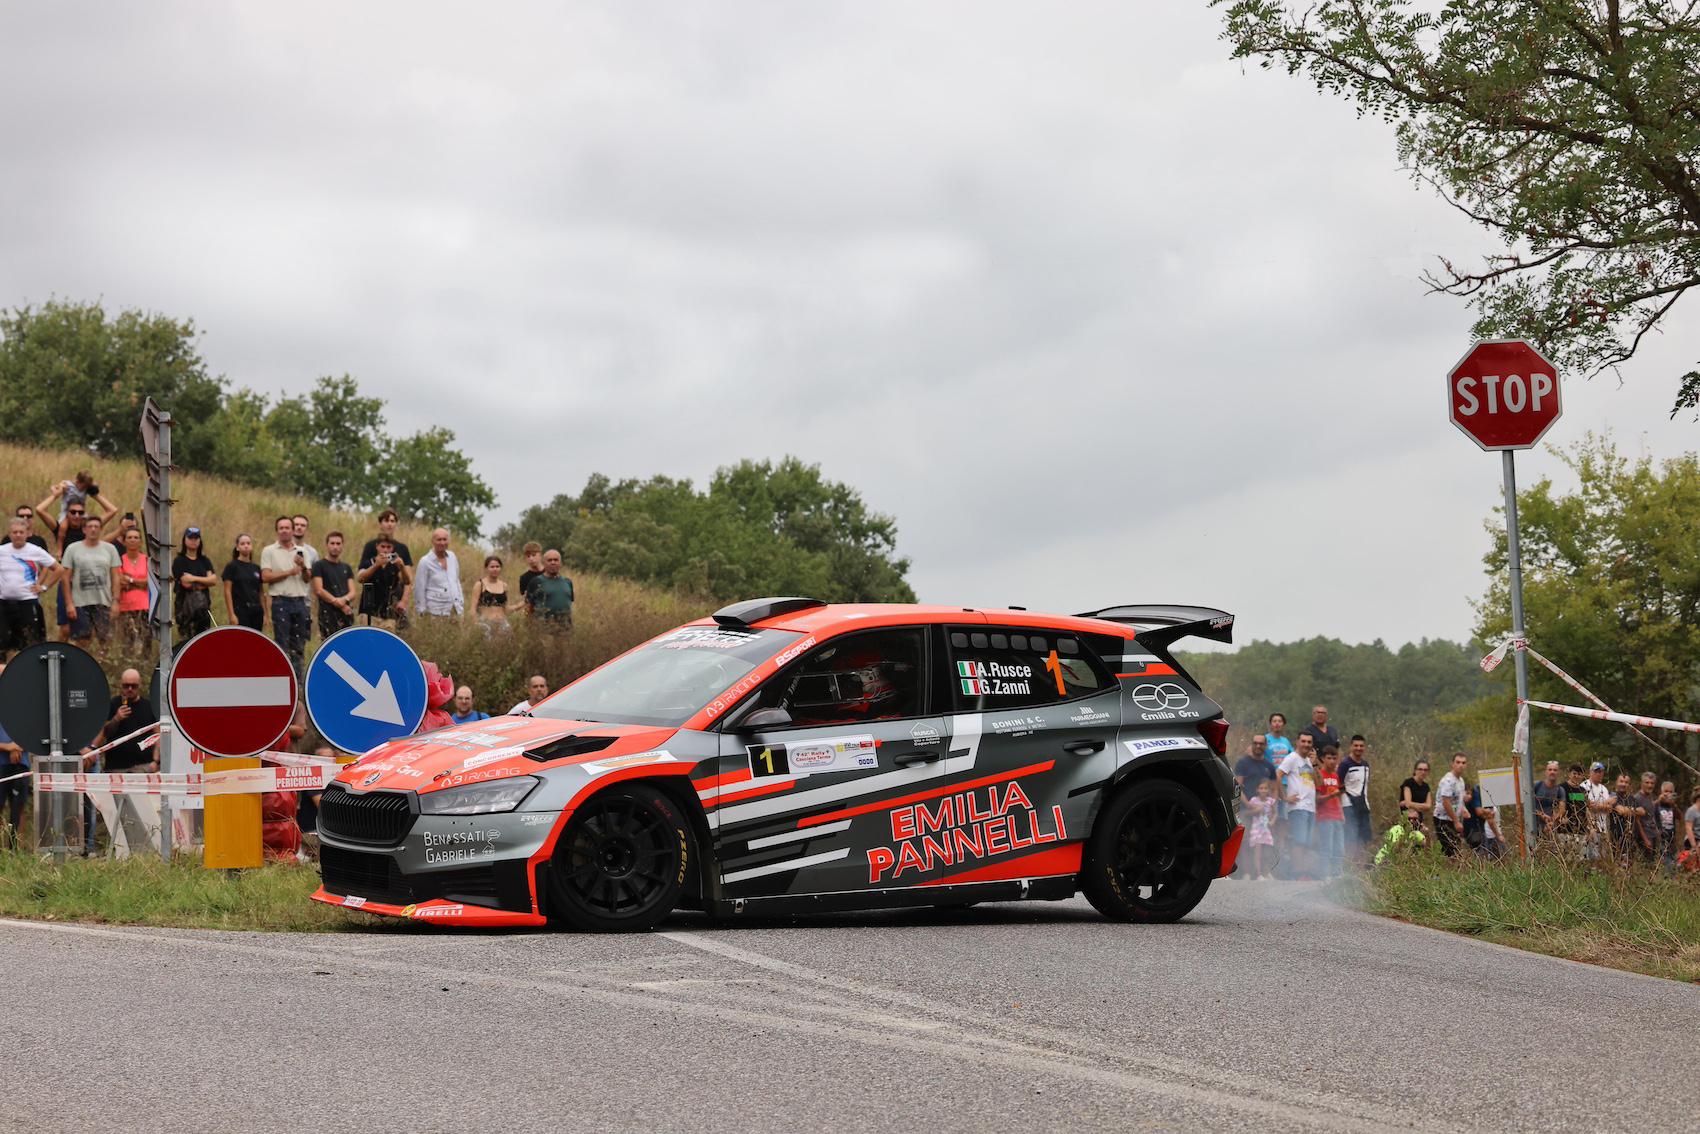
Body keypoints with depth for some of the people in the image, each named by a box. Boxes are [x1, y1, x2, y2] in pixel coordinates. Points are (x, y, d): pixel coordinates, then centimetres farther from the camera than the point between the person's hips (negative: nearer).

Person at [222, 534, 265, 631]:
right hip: (240, 611, -5)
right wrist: (231, 615, -13)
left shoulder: (256, 568, 13)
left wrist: (265, 614, 9)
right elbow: (227, 592, -6)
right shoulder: (231, 567, -1)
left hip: (256, 612, 5)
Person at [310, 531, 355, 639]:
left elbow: (352, 592, 11)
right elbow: (319, 591, -7)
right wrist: (338, 602, -11)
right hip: (328, 613, -5)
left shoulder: (346, 568, 18)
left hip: (346, 613, 5)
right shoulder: (319, 566, 3)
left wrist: (344, 599, -12)